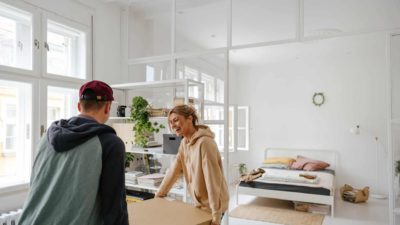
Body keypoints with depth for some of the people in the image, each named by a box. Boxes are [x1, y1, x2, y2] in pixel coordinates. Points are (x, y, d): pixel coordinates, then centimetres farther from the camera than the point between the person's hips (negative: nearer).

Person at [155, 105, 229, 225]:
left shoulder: (204, 142, -26)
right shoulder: (184, 143, 1)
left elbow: (213, 180, -27)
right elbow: (174, 170, 7)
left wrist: (216, 215, -25)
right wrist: (159, 194, 10)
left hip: (212, 205, -7)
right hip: (199, 202, 8)